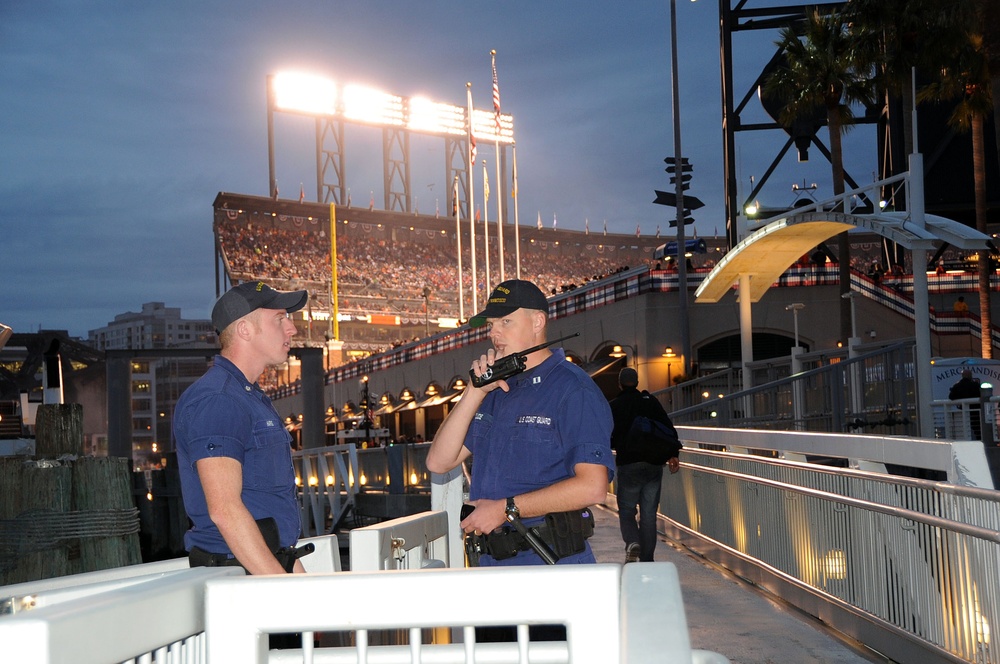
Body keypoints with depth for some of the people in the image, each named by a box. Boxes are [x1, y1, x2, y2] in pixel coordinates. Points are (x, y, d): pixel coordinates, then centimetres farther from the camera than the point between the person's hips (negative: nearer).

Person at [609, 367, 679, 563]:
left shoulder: (614, 406, 1)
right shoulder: (650, 401, 8)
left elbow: (608, 438, 0)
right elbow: (668, 427, 1)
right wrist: (672, 454, 4)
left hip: (628, 465, -2)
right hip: (654, 465, 3)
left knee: (626, 511, 7)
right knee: (649, 514, 8)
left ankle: (632, 542, -21)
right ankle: (647, 560, 8)